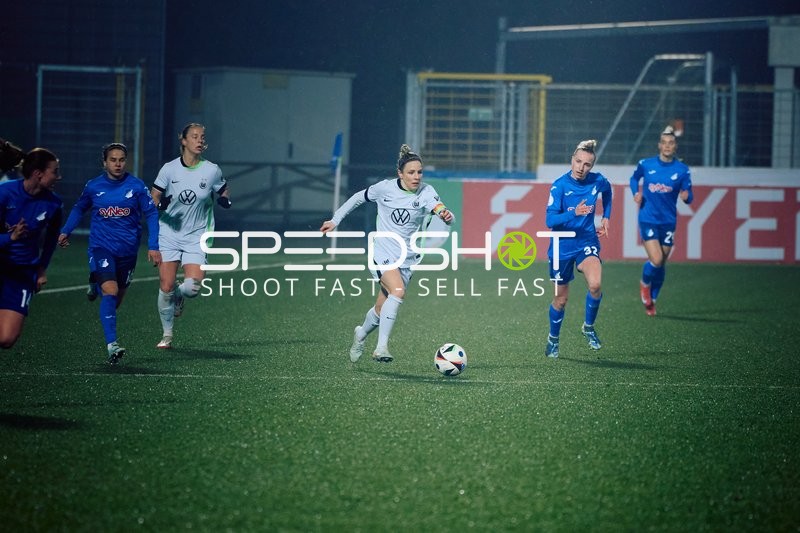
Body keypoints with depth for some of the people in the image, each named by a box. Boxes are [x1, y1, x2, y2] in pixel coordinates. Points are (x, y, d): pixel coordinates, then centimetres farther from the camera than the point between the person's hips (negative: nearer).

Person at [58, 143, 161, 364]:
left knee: (118, 296, 14)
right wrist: (65, 231, 6)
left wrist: (153, 246, -5)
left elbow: (151, 214, 2)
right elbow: (79, 209, 17)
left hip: (127, 250, 2)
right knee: (110, 291, -21)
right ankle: (111, 345, -25)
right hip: (101, 247, -2)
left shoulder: (137, 186, -3)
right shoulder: (93, 186, 0)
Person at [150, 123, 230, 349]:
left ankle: (178, 295, 22)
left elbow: (224, 194, 13)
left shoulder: (212, 171, -3)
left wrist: (225, 200, -10)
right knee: (166, 286, -5)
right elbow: (153, 200, 2)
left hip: (196, 237, 0)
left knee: (192, 287, -16)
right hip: (169, 234, 0)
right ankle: (167, 335, 15)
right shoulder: (169, 169, -4)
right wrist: (160, 204, -21)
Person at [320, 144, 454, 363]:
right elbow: (359, 197, 11)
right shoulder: (385, 188, -7)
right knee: (398, 291, -30)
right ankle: (381, 348, -29)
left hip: (407, 258, 3)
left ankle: (361, 334, 43)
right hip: (383, 253, -3)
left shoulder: (426, 193, -8)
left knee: (382, 310, 9)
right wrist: (335, 220, 15)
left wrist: (446, 215, -51)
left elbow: (439, 208, -27)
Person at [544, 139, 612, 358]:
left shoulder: (597, 181, -6)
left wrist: (605, 218, 16)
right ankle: (553, 339, 35)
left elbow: (607, 191, 21)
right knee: (561, 299, 9)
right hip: (562, 245, -1)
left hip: (587, 242, 2)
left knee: (595, 285, -26)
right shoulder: (560, 185, -16)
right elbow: (550, 220, -23)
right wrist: (574, 214, -38)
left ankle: (589, 327, 0)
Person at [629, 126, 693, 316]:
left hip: (668, 222, 2)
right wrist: (636, 193, -2)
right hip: (648, 219, -2)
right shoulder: (646, 164, -3)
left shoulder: (682, 170, -3)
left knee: (661, 265, 9)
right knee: (656, 260, -17)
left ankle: (652, 300, 31)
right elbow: (634, 178, 17)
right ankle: (645, 283, 17)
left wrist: (687, 196, -24)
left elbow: (688, 197, 0)